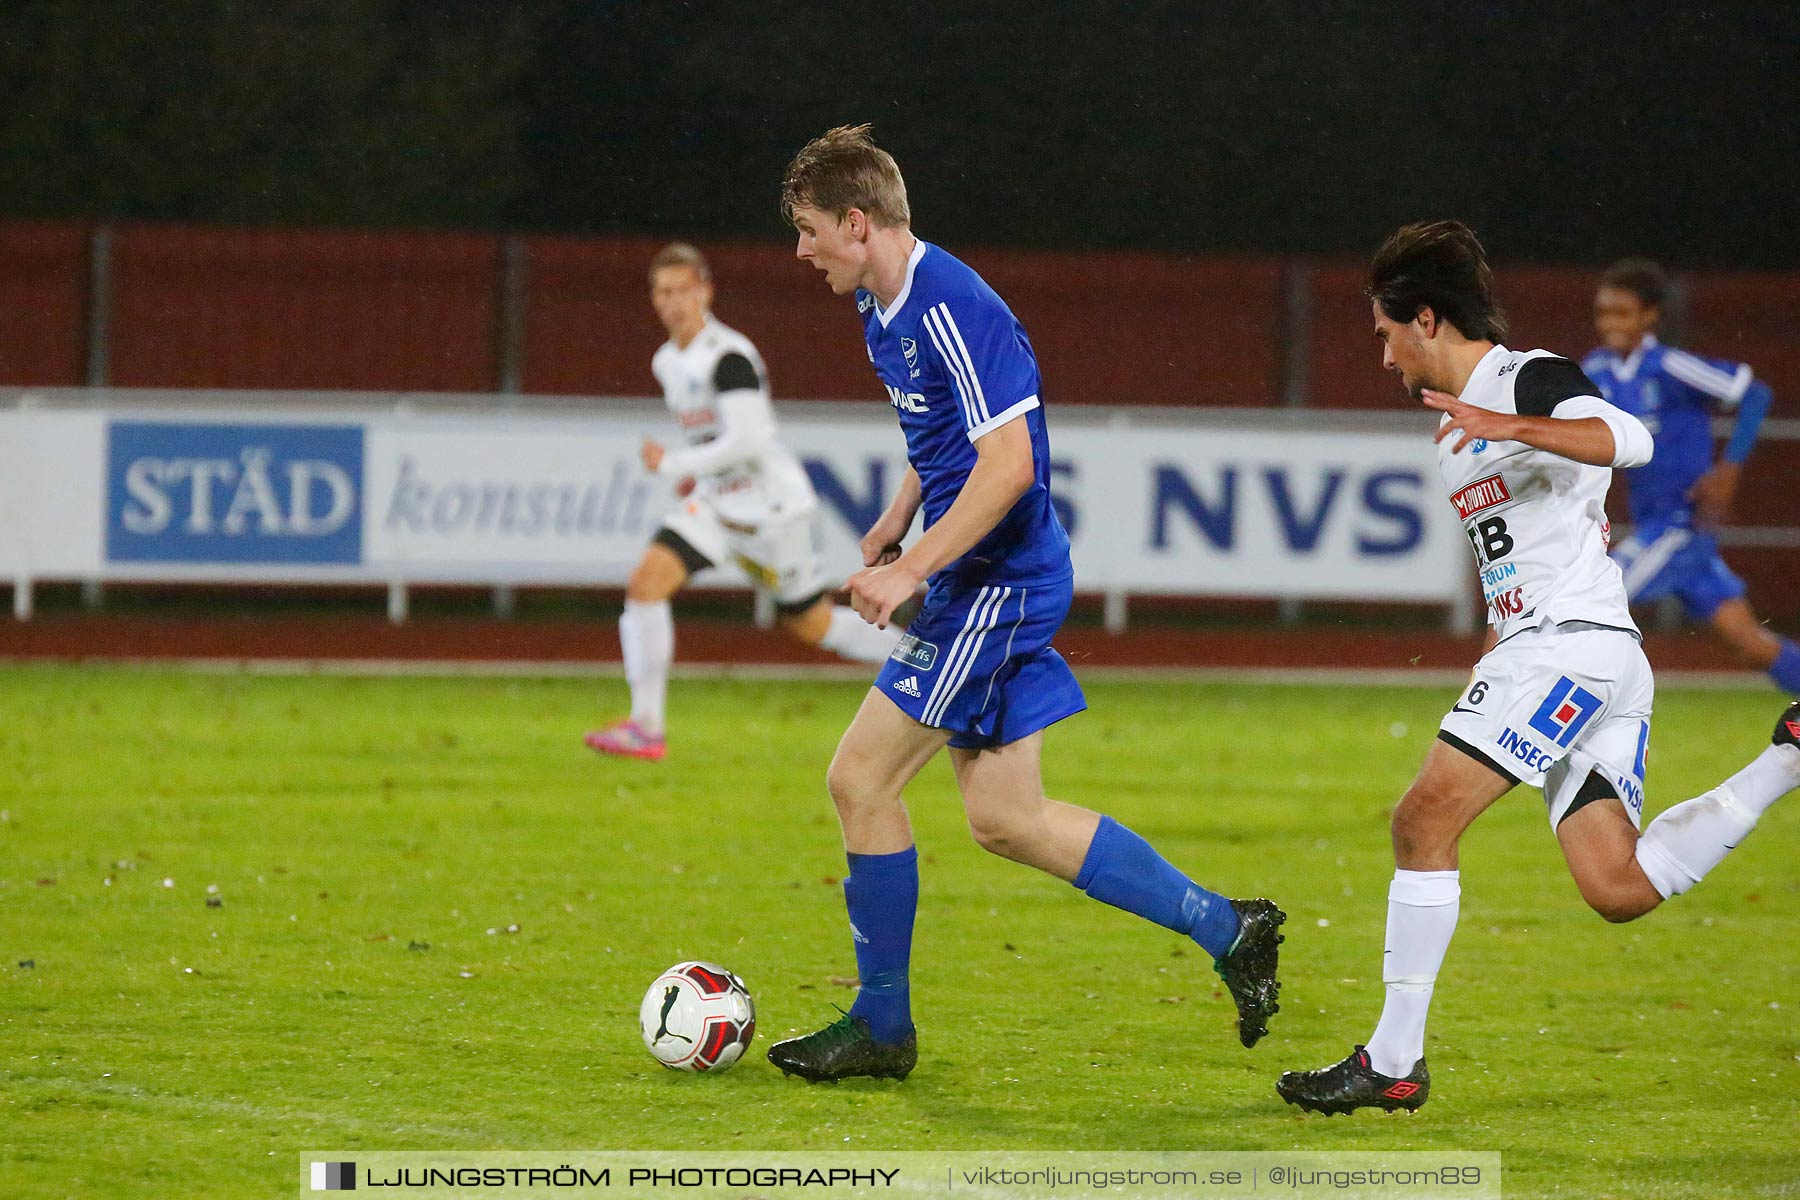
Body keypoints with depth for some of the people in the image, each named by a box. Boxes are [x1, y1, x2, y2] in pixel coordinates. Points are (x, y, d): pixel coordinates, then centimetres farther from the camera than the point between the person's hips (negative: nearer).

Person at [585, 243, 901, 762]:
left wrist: (672, 464, -18)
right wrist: (697, 474, 10)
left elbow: (745, 441, -25)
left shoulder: (727, 357, -20)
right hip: (715, 502, 8)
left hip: (770, 504, -8)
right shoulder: (668, 361, 8)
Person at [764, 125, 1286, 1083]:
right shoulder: (882, 308, 11)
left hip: (994, 586, -10)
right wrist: (896, 521, 17)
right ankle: (1226, 930, 15)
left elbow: (1008, 464, -26)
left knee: (861, 779, -5)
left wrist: (910, 570, -26)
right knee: (1004, 819, 11)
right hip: (985, 586, 10)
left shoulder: (951, 312, -21)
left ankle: (881, 1026, 6)